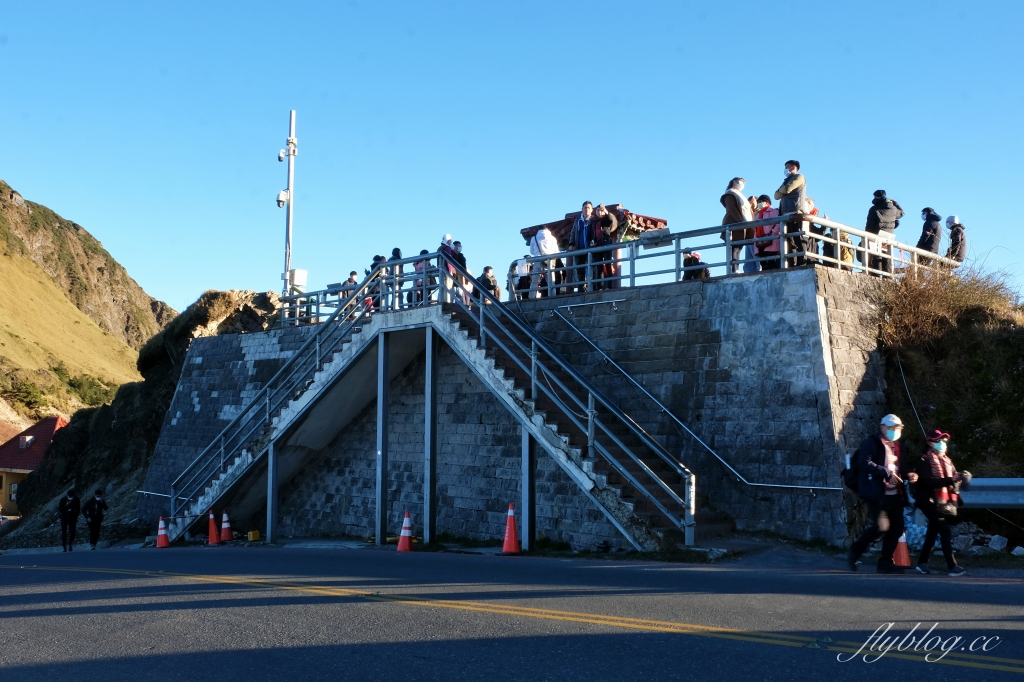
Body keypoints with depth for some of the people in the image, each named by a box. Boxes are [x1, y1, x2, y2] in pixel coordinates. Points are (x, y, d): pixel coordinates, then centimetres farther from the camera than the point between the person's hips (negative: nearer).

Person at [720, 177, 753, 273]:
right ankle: (733, 271, -25)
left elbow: (746, 212, 27)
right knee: (734, 250, -17)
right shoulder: (730, 193, 6)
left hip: (742, 226, 8)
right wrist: (741, 222, -21)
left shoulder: (740, 196, 33)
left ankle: (736, 271, -11)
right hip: (734, 226, -8)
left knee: (738, 250, -3)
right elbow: (731, 209, -10)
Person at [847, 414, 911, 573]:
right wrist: (887, 473, -22)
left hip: (895, 495, 8)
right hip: (878, 494, -8)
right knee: (881, 526, -16)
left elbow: (901, 468, 26)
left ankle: (885, 562, 17)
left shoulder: (896, 446, 20)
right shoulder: (872, 442, -5)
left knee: (897, 528, 5)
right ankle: (854, 552, 4)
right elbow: (864, 462, -19)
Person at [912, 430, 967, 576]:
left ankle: (922, 563, 23)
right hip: (931, 502, -7)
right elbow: (929, 481, -20)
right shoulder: (924, 461, -8)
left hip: (944, 502, 7)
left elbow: (954, 476, 5)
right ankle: (952, 567, -15)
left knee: (932, 532, 13)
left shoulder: (947, 460, 14)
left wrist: (959, 477, -19)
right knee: (945, 531, -14)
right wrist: (950, 480, -29)